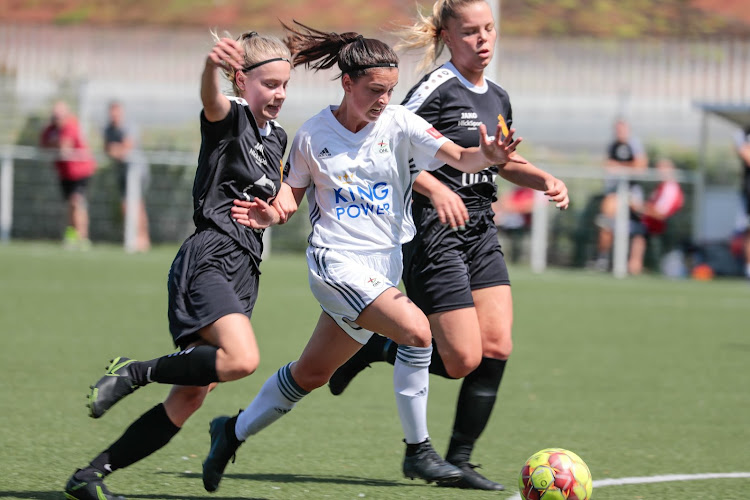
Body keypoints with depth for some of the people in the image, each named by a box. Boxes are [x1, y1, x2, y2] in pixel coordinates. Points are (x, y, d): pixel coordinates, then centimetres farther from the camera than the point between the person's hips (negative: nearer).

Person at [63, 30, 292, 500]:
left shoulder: (277, 138, 20)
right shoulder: (230, 119, -5)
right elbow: (212, 102, -30)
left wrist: (271, 214, 7)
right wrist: (212, 67, -54)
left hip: (243, 271, 8)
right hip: (210, 258, -8)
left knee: (189, 398, 1)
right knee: (242, 359, -33)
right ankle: (134, 373, -13)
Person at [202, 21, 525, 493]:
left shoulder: (398, 122, -3)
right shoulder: (313, 136, -5)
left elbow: (459, 157, -13)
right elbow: (293, 193, 9)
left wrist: (488, 156, -34)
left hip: (384, 263, 4)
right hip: (336, 259, -4)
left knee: (312, 373, 16)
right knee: (416, 329, -25)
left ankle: (234, 431, 38)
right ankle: (418, 450, -15)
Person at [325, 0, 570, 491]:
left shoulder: (498, 98, 12)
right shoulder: (437, 89, -12)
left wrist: (544, 179, 11)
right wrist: (436, 189, -28)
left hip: (482, 234, 8)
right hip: (435, 232, -8)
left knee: (497, 347, -4)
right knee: (464, 360, -10)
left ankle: (460, 461, 5)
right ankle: (372, 347, 15)